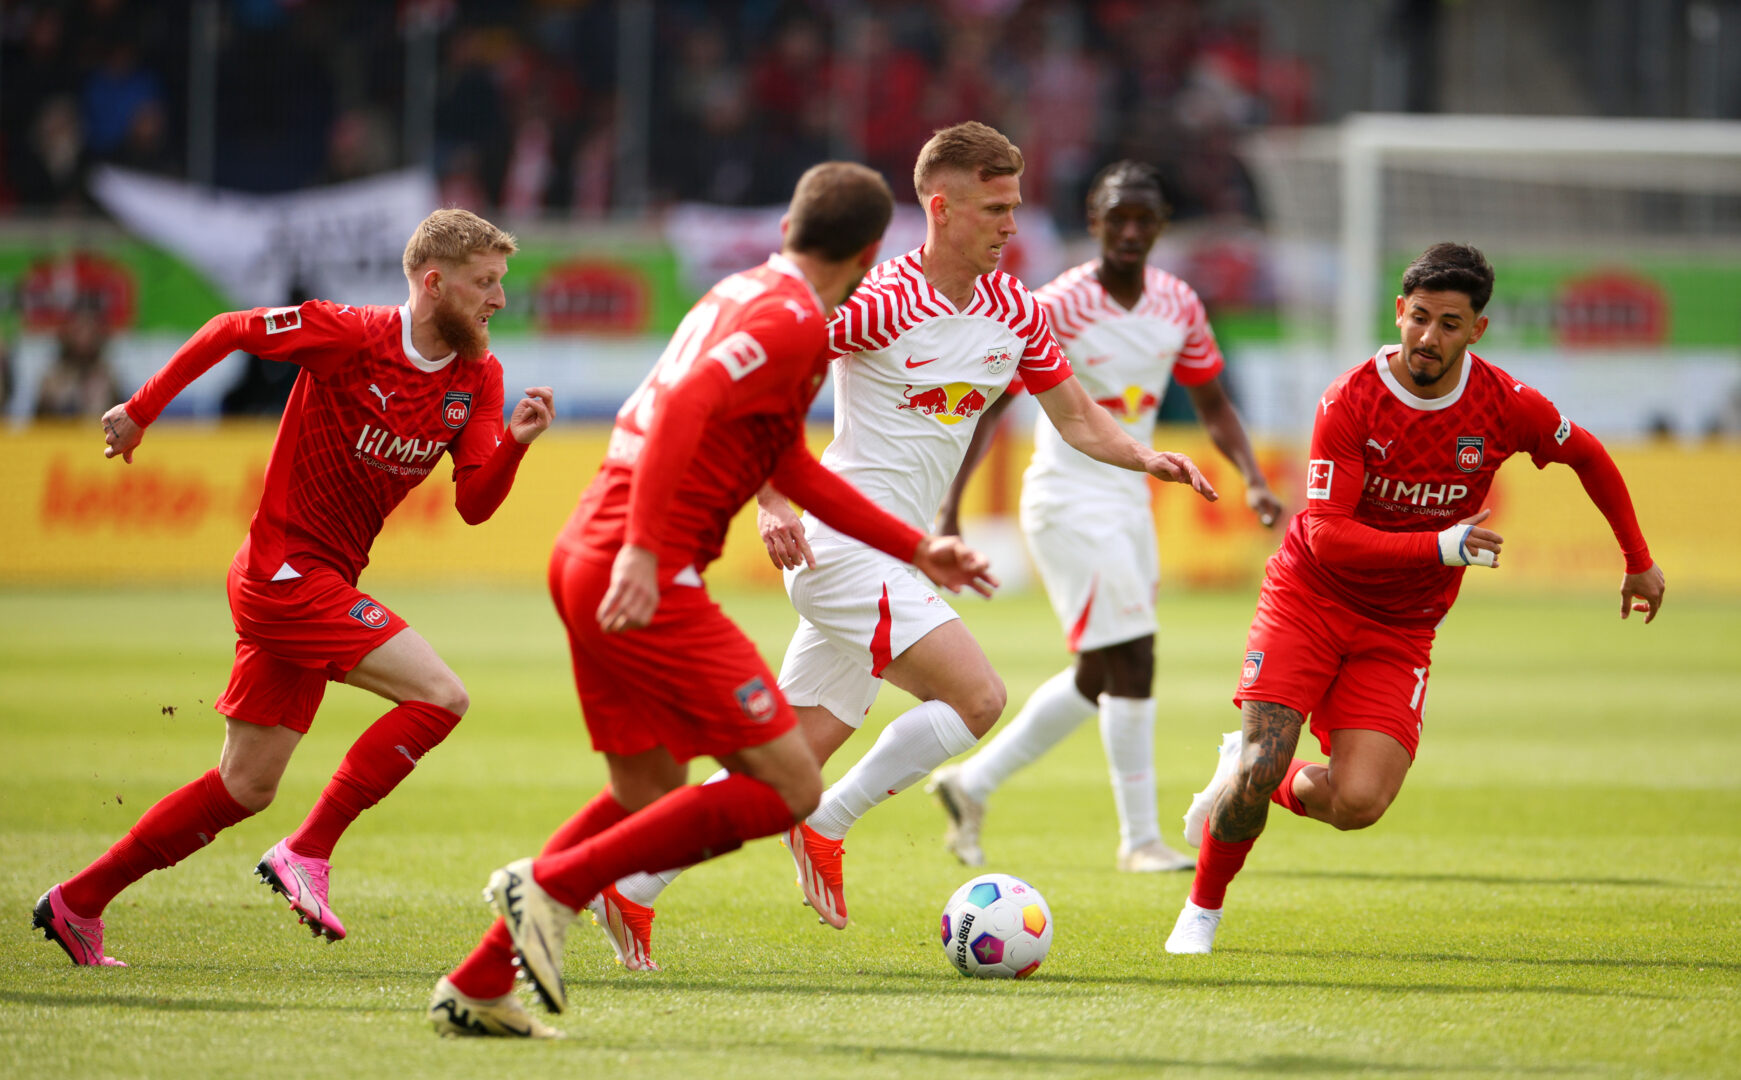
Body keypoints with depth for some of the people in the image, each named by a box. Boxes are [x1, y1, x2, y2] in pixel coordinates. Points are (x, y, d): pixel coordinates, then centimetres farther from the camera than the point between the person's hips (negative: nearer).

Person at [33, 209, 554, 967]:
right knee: (439, 696, -19)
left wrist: (515, 442, -19)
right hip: (286, 570, -8)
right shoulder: (348, 336, -15)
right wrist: (141, 410, 1)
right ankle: (307, 853, -15)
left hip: (322, 584, 8)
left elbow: (474, 504, -1)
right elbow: (229, 330, -3)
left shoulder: (478, 378, 4)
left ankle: (78, 902, 22)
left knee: (246, 788, 13)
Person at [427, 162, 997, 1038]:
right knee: (788, 788, -7)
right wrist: (642, 550, -32)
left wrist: (917, 552, 32)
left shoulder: (741, 294, 21)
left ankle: (476, 988, 17)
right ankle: (552, 885, -9)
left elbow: (792, 468, 30)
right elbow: (685, 407, -25)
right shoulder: (793, 322, -10)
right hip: (646, 577, -10)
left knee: (647, 792, 20)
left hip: (586, 560, 10)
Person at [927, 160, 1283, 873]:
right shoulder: (1058, 307, -15)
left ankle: (974, 782, 27)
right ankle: (1140, 838, -6)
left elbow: (1213, 406, 13)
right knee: (1131, 663, -13)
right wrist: (949, 511, -20)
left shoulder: (1179, 306, 3)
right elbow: (986, 407, -14)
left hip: (1130, 503, 8)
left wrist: (1253, 480, -3)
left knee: (1100, 678, 13)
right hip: (1069, 502, -8)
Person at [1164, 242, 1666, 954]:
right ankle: (1202, 912, 9)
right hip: (1310, 598, -2)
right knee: (1258, 770, -18)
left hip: (1400, 630, 2)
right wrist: (1440, 547, -36)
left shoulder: (1506, 406, -9)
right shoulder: (1350, 401, -18)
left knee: (1357, 803, -16)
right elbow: (1325, 535, -24)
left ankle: (1259, 782, 18)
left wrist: (1638, 562, 20)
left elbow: (1589, 458, 12)